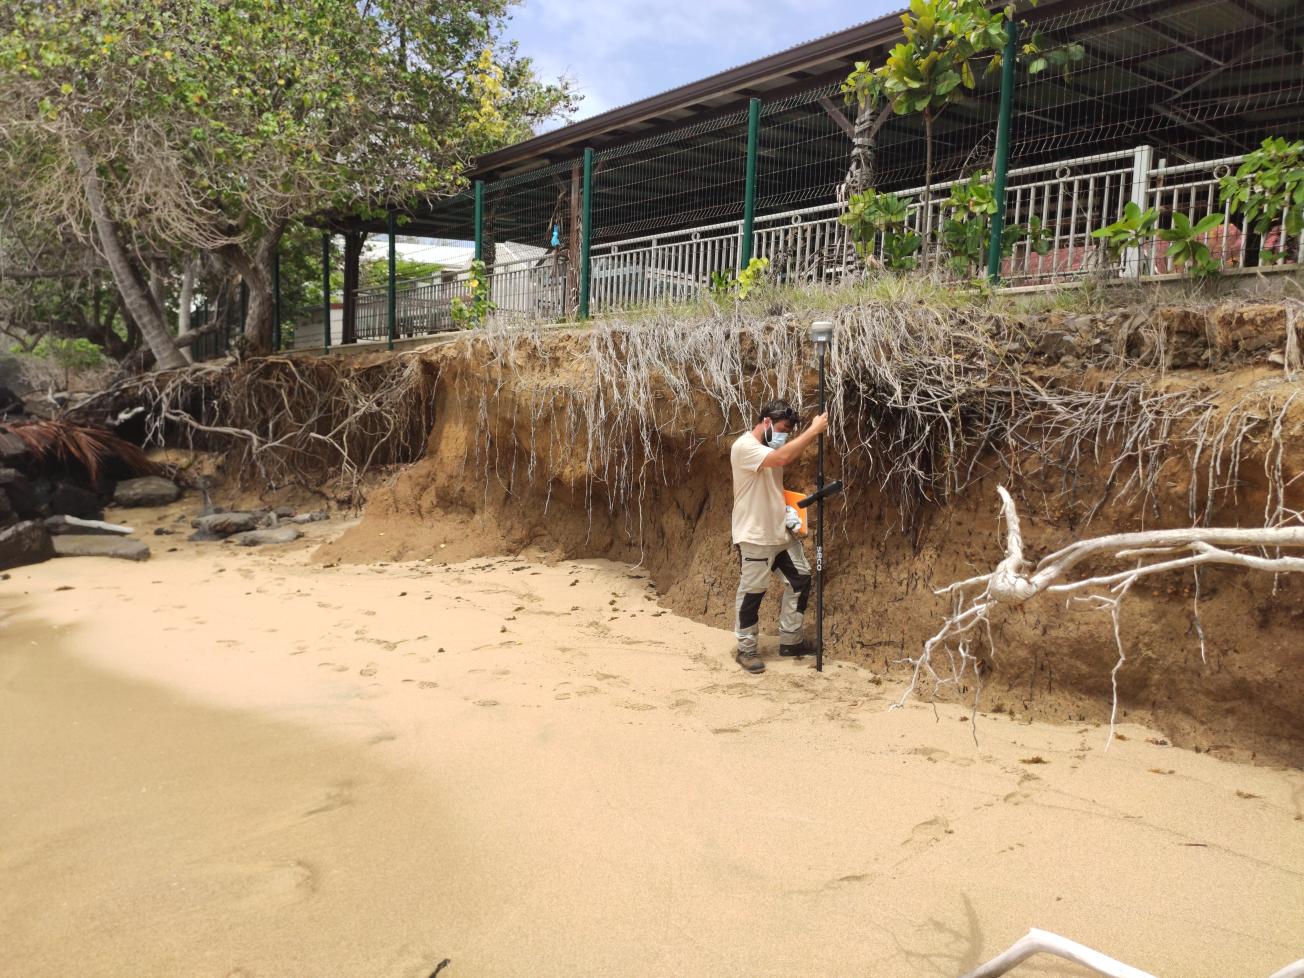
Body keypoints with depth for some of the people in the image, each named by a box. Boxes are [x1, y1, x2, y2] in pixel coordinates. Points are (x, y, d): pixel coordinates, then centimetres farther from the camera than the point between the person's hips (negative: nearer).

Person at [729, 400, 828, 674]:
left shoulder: (771, 448, 9)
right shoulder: (744, 447, -19)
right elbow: (782, 458, -36)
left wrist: (787, 509, 3)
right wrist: (814, 430, -29)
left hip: (782, 531, 9)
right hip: (755, 537, -9)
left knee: (800, 579, 14)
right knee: (752, 593, 3)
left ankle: (790, 640, 27)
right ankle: (746, 649, 18)